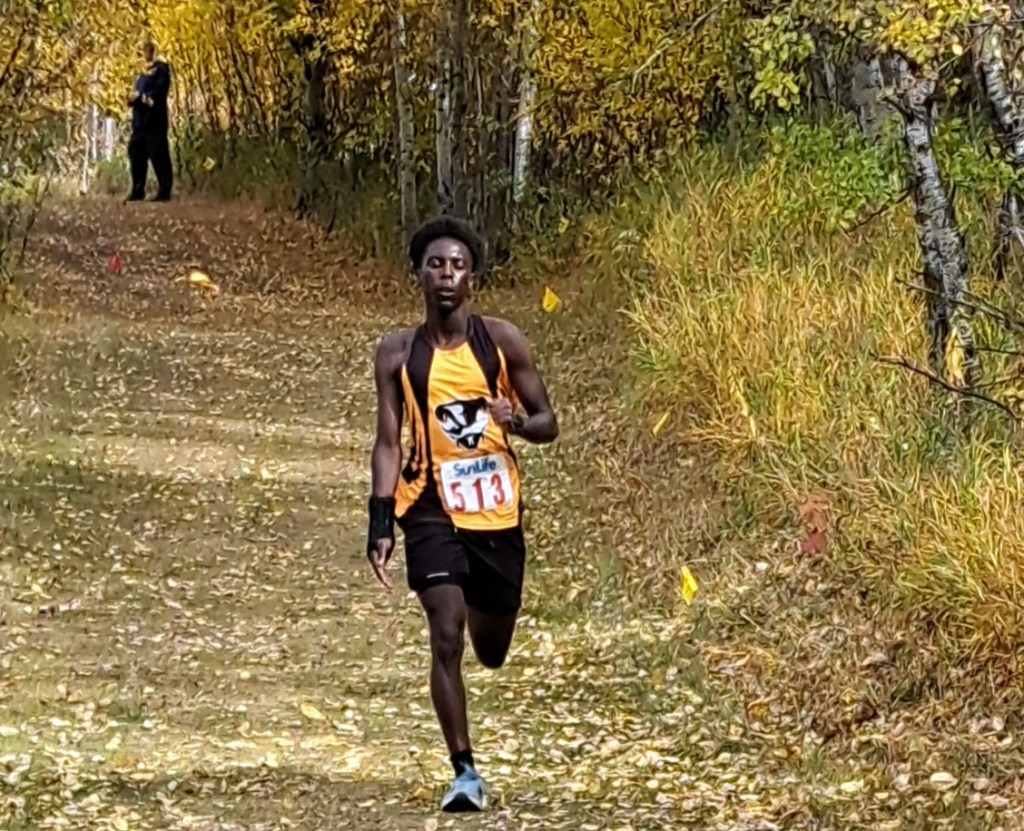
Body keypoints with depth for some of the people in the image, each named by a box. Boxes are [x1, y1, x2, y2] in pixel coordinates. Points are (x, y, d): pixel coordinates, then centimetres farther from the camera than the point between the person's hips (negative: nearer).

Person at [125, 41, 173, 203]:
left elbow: (159, 93, -13)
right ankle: (138, 191, 14)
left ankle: (164, 192, -9)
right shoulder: (143, 74, 24)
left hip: (154, 121, -8)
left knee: (159, 158, -9)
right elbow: (134, 96, 19)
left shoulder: (161, 69, -1)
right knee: (136, 156, 8)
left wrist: (140, 96, -14)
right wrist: (133, 97, -3)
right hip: (139, 122, 8)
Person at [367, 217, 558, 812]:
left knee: (492, 650, 14)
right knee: (447, 635, -16)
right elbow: (388, 443, 0)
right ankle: (466, 771, -10)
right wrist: (381, 524, -8)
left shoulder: (502, 342, -1)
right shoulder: (398, 355, -1)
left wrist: (517, 421, -20)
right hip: (432, 510, -2)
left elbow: (548, 424, 4)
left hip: (498, 512, 2)